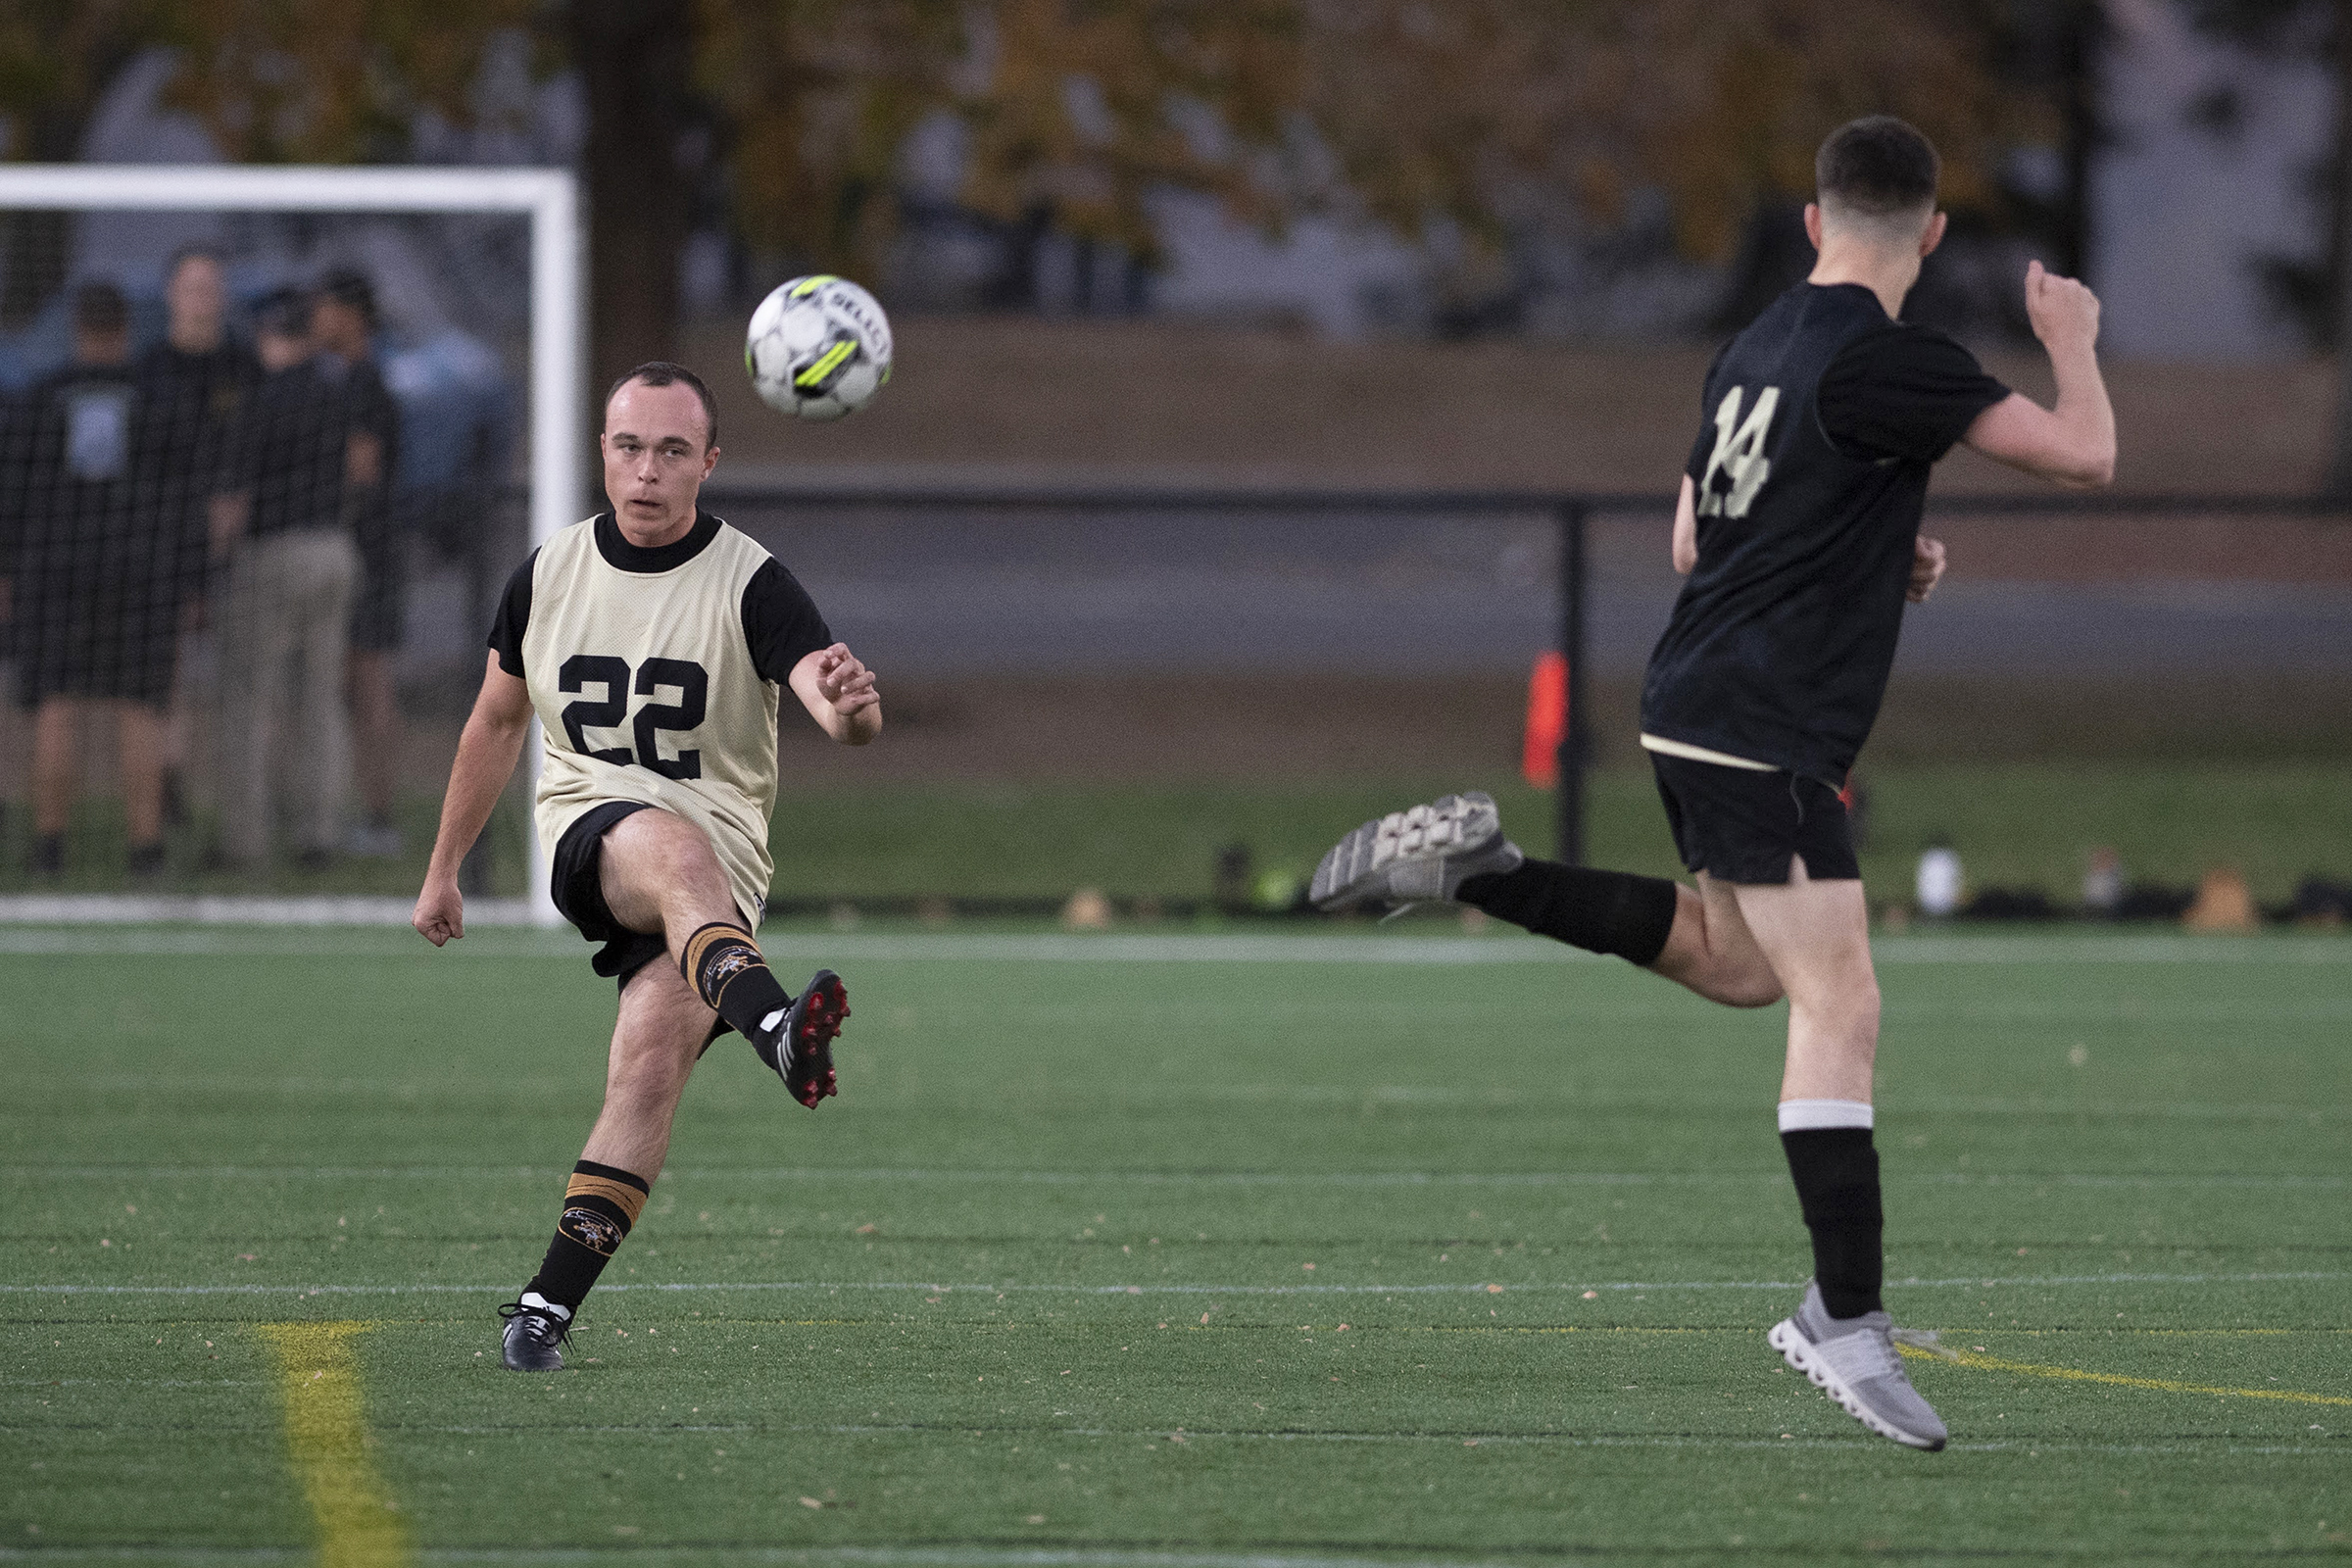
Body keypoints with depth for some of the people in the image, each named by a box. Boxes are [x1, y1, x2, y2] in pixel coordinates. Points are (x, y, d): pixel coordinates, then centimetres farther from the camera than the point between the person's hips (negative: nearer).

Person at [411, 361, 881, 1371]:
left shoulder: (751, 585, -5)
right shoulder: (548, 575, 7)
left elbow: (834, 700, -21)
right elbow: (496, 723, 20)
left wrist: (851, 705, -46)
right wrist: (443, 870, 24)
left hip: (723, 860, 0)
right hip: (589, 833, 0)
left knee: (651, 1068, -22)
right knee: (672, 846, -37)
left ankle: (549, 1303, -16)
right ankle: (771, 1024, -66)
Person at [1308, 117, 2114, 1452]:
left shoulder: (1757, 350, 12)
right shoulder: (1886, 362, -16)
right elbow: (2083, 454, -15)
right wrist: (2073, 340, 5)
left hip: (1698, 708, 9)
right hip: (1765, 729, -9)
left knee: (1732, 959, 26)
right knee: (1840, 1007, -12)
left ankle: (1472, 866, 19)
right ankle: (1848, 1323, -17)